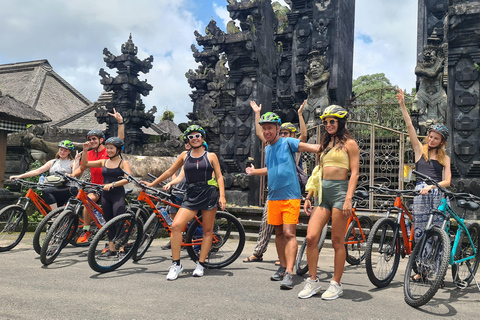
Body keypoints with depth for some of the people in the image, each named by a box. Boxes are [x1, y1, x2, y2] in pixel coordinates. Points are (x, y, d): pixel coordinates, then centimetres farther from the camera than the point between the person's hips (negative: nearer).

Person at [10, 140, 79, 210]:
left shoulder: (72, 162, 8)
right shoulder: (52, 162, 20)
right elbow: (37, 171, 11)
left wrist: (76, 160, -17)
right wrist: (19, 176, 2)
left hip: (67, 189, -6)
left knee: (46, 191, -27)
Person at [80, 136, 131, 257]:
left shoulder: (123, 163, -2)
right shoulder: (104, 162, 11)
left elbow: (127, 179, -16)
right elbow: (85, 164, 11)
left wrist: (112, 184, -26)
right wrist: (85, 150, -2)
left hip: (118, 195, -5)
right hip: (105, 195, 5)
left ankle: (121, 248, -8)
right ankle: (111, 249, 16)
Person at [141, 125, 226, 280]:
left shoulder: (211, 156, 8)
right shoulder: (185, 155, 13)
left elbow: (219, 176, 4)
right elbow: (170, 171, 19)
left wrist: (222, 196, -9)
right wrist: (152, 184, 22)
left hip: (209, 193, -1)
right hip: (191, 196, 2)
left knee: (207, 231, 3)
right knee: (176, 226, -15)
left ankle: (200, 264, 16)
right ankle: (176, 264, -5)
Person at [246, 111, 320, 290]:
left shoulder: (288, 143, -5)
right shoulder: (267, 149, 15)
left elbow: (312, 147, -17)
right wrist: (254, 171, 36)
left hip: (290, 196, -6)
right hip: (273, 196, 7)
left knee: (289, 233, -13)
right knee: (279, 233, 11)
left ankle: (289, 273, -14)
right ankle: (283, 266, 23)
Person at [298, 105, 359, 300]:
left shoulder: (349, 143, 0)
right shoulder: (325, 143, 20)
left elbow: (354, 173, -7)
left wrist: (348, 199, -18)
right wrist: (309, 196, 18)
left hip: (340, 191, -6)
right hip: (323, 192, 6)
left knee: (337, 242, 0)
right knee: (311, 237, -4)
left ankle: (336, 284, 13)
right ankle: (312, 281, 10)